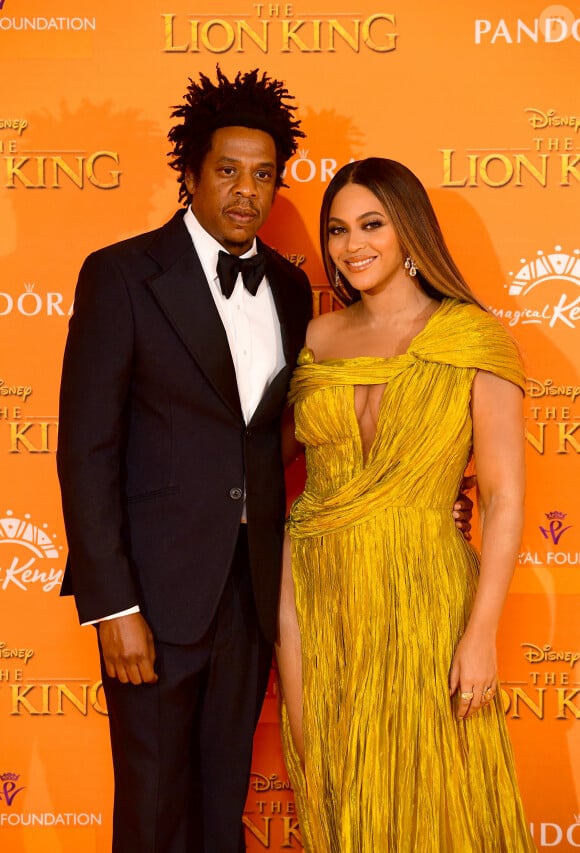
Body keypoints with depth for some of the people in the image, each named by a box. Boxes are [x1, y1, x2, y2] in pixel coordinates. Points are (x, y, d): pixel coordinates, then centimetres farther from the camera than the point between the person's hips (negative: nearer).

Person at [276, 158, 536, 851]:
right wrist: (286, 613, -1)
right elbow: (302, 469, 8)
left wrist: (481, 632, -13)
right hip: (318, 597, 4)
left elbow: (504, 497, -9)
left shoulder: (474, 339, -7)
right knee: (334, 795, 15)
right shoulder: (318, 338, 6)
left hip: (423, 600, -3)